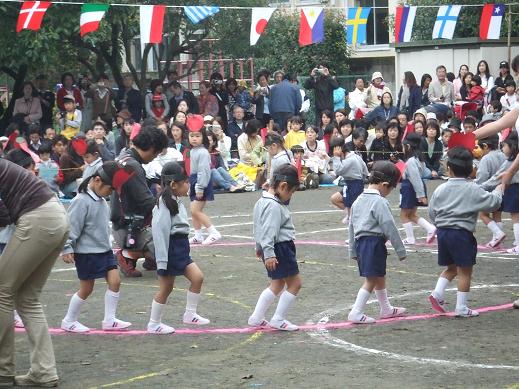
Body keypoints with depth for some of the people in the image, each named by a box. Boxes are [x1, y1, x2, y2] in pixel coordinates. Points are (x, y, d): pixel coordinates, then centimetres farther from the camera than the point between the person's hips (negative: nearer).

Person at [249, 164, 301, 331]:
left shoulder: (262, 201, 13)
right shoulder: (274, 206, -19)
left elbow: (258, 227, 23)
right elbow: (269, 230, -25)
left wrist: (260, 247, 32)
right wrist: (269, 253, -26)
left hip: (271, 249, 10)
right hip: (280, 247, -10)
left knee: (277, 284, 17)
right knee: (294, 282, -1)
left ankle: (256, 318, 18)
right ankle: (278, 320, 2)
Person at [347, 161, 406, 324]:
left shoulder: (358, 200, 11)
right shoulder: (380, 202, -14)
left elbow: (351, 226, 15)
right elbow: (389, 227, -16)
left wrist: (353, 250, 22)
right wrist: (400, 250, -10)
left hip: (360, 241, 9)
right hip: (374, 242, -9)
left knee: (380, 276, 21)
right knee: (371, 279, -3)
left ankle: (386, 309, 34)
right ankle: (356, 313, -6)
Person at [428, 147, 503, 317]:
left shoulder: (440, 189, 4)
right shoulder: (473, 190, -9)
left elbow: (432, 212, 10)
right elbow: (493, 202, -9)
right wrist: (499, 190, 10)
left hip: (443, 231, 6)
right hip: (462, 233, -5)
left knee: (451, 268, 21)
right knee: (465, 271, 4)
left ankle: (437, 293, 4)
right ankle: (461, 307, 5)